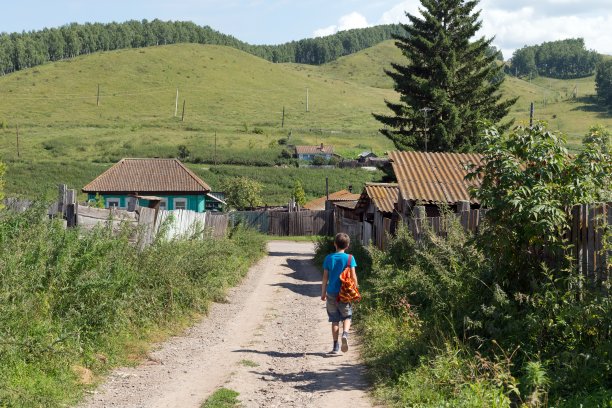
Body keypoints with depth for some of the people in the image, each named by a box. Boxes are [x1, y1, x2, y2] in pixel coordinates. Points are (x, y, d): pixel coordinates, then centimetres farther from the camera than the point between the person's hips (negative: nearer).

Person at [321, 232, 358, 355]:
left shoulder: (329, 258, 0)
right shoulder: (349, 258, -5)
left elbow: (325, 277, 2)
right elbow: (353, 277, -7)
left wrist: (323, 293, 11)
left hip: (331, 293, 1)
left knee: (335, 320, 9)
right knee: (347, 317, 13)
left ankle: (336, 347, 9)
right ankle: (345, 334, -17)